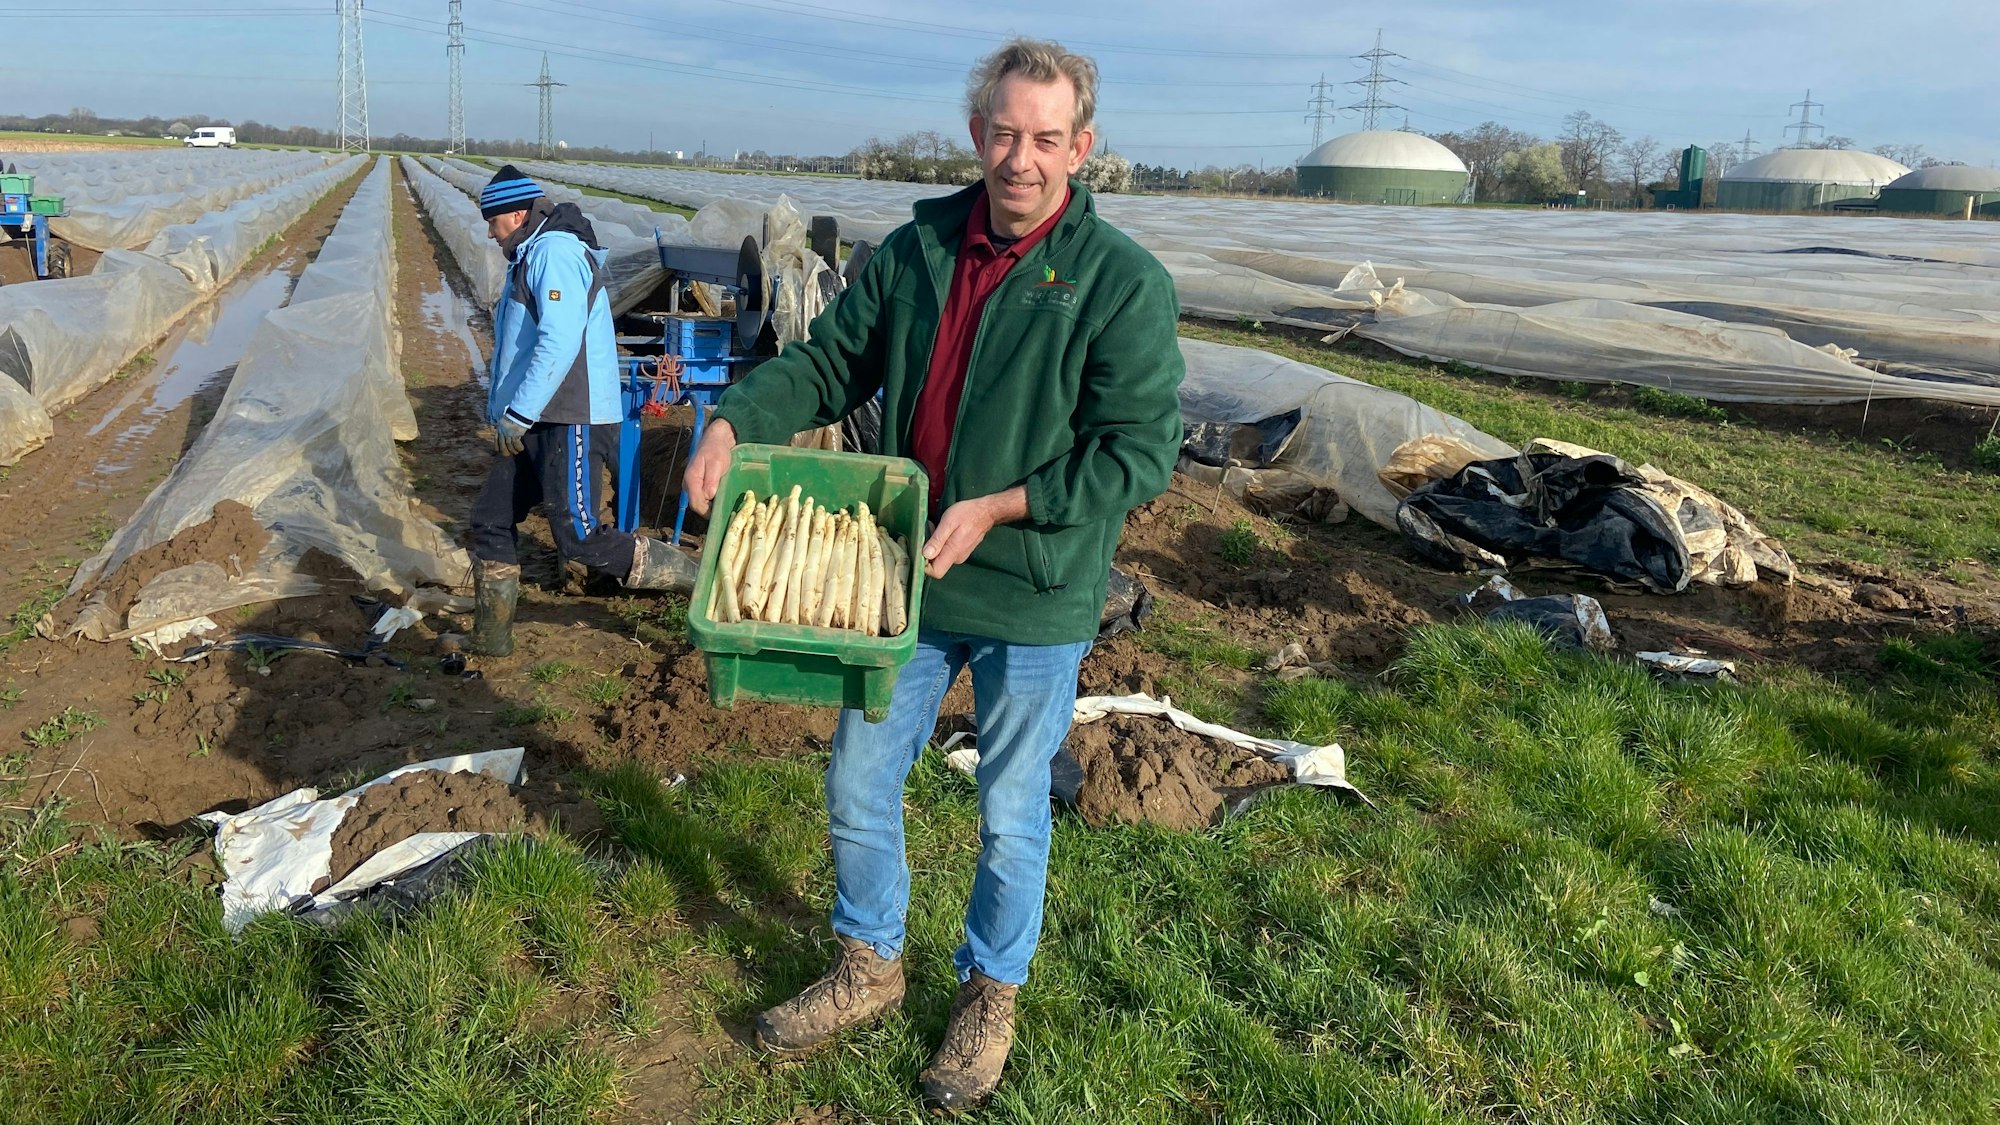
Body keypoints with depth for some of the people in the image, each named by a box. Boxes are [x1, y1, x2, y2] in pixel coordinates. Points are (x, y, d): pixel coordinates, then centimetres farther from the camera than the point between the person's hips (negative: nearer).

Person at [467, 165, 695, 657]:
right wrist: (510, 415, 17)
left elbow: (559, 342, -24)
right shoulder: (532, 256, 21)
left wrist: (516, 414, -20)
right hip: (534, 423, 11)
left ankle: (702, 582, -2)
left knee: (579, 538, -11)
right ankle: (490, 637, 21)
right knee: (491, 522, 11)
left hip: (570, 423, -11)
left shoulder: (555, 251, -13)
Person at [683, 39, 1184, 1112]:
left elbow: (1141, 450, -15)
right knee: (857, 784, 15)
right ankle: (868, 967, 39)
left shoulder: (1122, 281, -13)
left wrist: (997, 508, -20)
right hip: (905, 579, 5)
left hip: (1034, 596, -4)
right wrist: (732, 420, -9)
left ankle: (990, 994, 37)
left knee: (1010, 813, 12)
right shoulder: (918, 246, 2)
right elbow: (829, 360, 8)